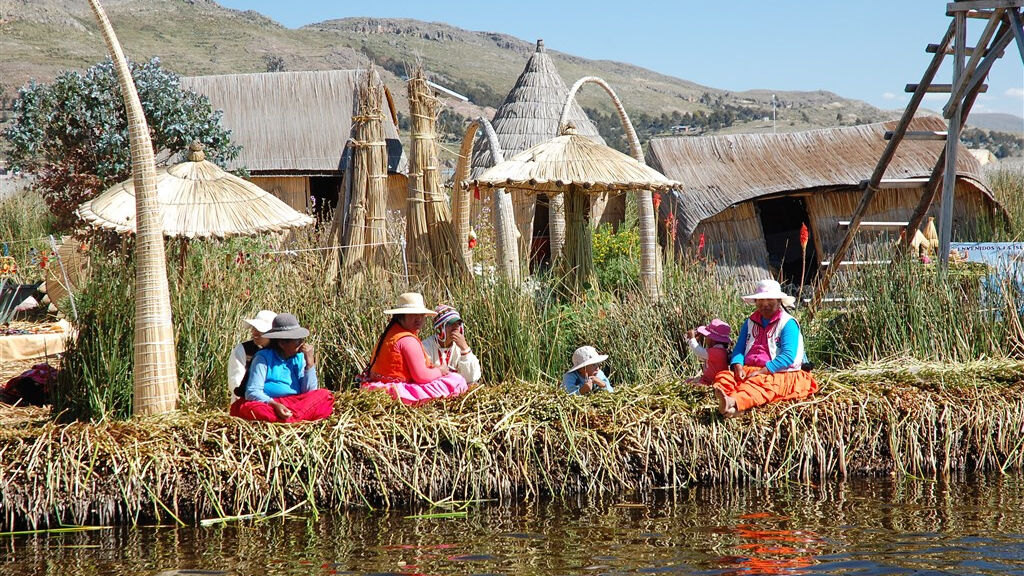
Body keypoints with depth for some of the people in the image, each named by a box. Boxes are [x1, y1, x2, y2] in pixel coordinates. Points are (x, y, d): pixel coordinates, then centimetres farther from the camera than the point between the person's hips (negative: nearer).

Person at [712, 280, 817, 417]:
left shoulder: (788, 323, -1)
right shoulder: (750, 323, 19)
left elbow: (788, 357, -12)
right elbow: (739, 349, 15)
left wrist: (761, 371, -21)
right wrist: (738, 366, -10)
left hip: (778, 374, -6)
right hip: (748, 369, 6)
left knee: (759, 383, -40)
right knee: (723, 376, -25)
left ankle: (734, 402, -71)